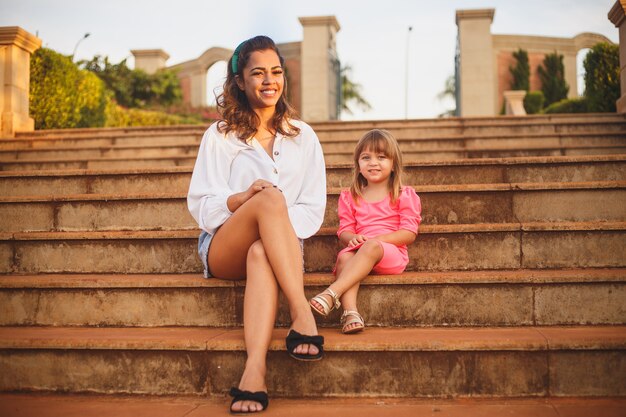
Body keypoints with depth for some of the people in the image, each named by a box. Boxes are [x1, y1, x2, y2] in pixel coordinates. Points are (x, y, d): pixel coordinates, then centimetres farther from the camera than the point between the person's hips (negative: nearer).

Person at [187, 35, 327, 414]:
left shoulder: (303, 137, 13)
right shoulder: (220, 136, 8)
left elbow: (314, 208, 7)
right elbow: (201, 204, 0)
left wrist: (277, 226, -14)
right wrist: (244, 198, -21)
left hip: (278, 247, 1)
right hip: (224, 249, -1)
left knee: (260, 254, -38)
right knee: (270, 197, -34)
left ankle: (255, 369, -53)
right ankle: (303, 315, -44)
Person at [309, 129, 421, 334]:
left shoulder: (404, 196, 7)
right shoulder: (350, 198, 18)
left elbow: (409, 233, -2)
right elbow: (344, 229, 12)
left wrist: (377, 239, -15)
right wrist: (353, 238, -13)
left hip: (391, 255, -3)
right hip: (359, 252, 3)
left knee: (371, 247, -37)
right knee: (344, 256, -32)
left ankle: (332, 294, -47)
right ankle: (350, 312, -48)